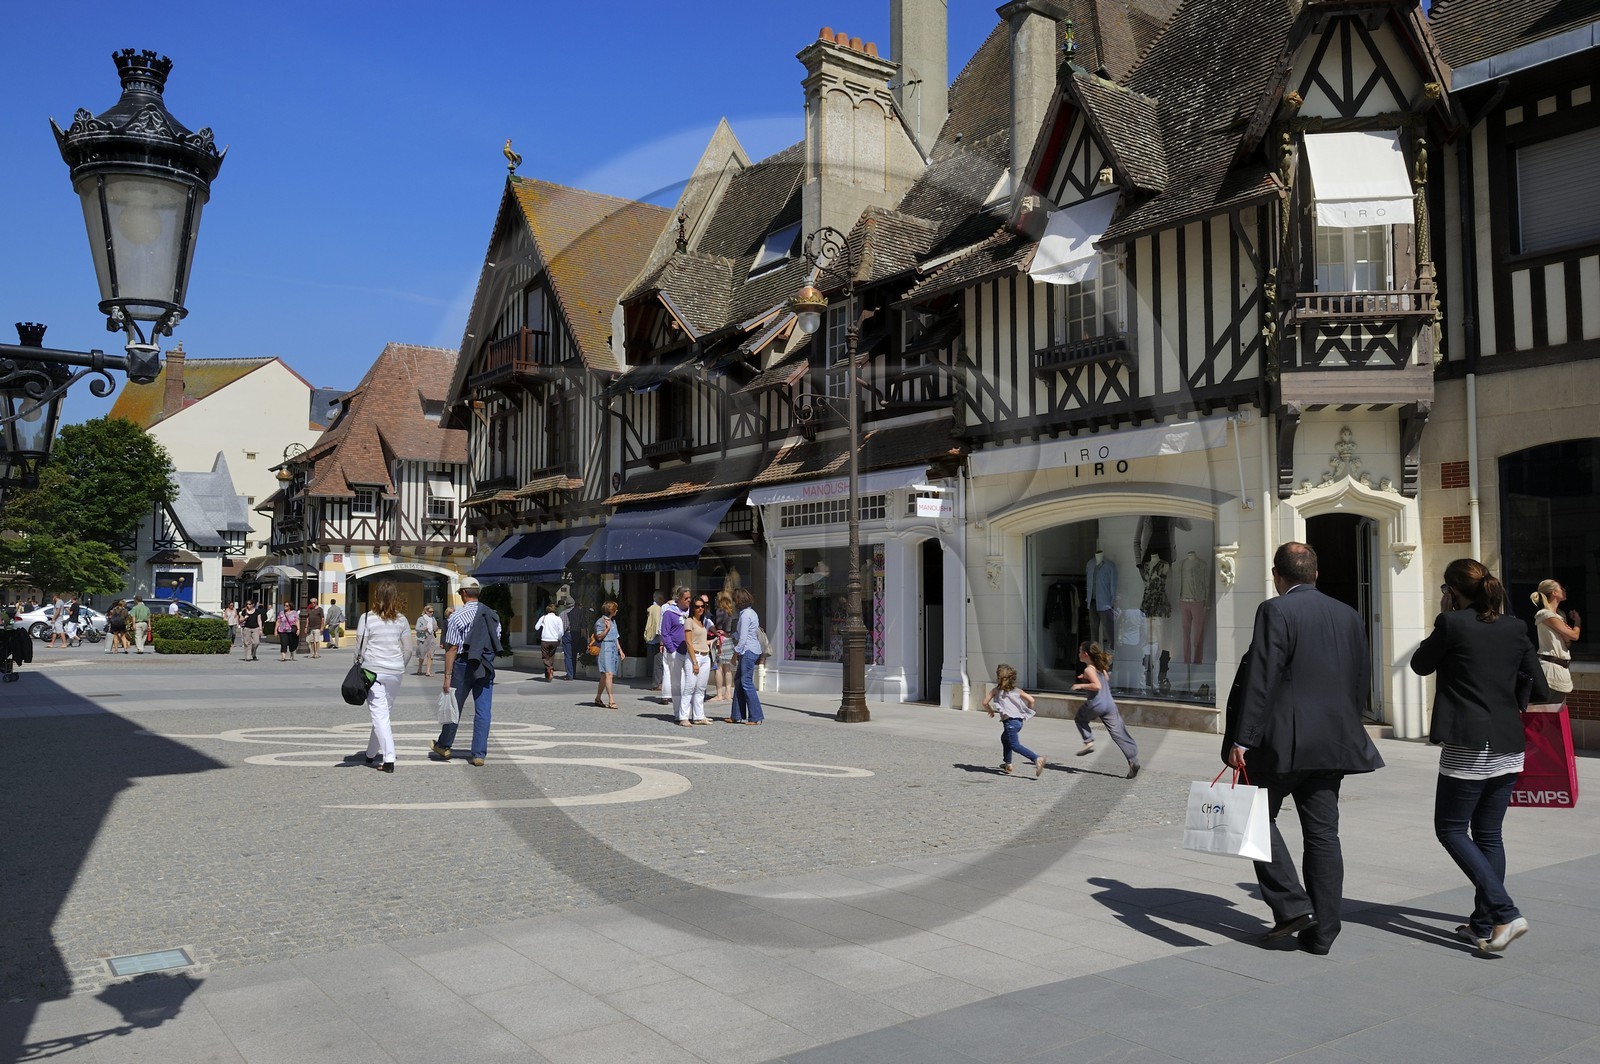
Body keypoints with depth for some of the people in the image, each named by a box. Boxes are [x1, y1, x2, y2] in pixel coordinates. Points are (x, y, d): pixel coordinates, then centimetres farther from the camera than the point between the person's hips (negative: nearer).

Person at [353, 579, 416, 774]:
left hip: (373, 670, -3)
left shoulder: (367, 618, -8)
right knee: (384, 712, 16)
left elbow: (360, 648, -5)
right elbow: (410, 649, 2)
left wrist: (364, 663, 13)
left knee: (380, 714, -2)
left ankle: (388, 759, -9)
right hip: (395, 672, 3)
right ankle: (372, 753, 30)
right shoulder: (401, 620, 1)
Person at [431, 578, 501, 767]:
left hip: (464, 664, -3)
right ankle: (479, 754, 5)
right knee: (483, 710, 4)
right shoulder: (493, 615, 6)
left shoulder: (457, 616, -9)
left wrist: (447, 676, -9)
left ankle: (444, 746, 30)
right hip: (486, 666, 3)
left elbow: (451, 648, -11)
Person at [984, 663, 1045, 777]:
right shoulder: (1017, 690, 12)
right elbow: (1031, 700, 2)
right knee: (1005, 738, 28)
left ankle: (1037, 759, -29)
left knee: (1015, 745, -9)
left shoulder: (996, 690, 3)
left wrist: (991, 711, 22)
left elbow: (985, 702, 3)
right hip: (1019, 720, 7)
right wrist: (1026, 712, 17)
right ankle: (1007, 764, 33)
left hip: (1010, 721, -7)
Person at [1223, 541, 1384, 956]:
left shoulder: (1275, 611, -10)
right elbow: (1362, 682, 15)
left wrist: (1242, 739, -14)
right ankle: (1321, 932, 14)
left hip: (1283, 740, -6)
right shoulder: (1348, 615, 11)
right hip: (1333, 742, 6)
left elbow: (1261, 678, -16)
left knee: (1259, 816, 10)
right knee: (1323, 833, 10)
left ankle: (1291, 905, 1)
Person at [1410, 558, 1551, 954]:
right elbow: (1540, 690, 8)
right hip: (1509, 747, 6)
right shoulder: (1514, 628, 7)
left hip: (1467, 747, -6)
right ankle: (1484, 925, 17)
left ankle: (1505, 912, -9)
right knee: (1488, 834, 13)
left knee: (1451, 829, 4)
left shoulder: (1452, 623, -9)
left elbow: (1420, 665, 5)